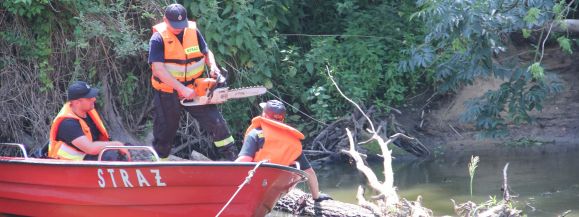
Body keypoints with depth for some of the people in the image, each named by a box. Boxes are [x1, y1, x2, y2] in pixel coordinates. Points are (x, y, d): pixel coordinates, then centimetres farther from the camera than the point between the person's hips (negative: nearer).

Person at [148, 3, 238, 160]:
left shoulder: (193, 32, -3)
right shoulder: (158, 38, -16)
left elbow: (207, 52, 12)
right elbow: (158, 69, -23)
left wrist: (213, 66, -11)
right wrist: (182, 89, -27)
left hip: (194, 91, 3)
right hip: (167, 94, -3)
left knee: (216, 122, -3)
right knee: (164, 134, 9)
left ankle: (233, 158, 7)